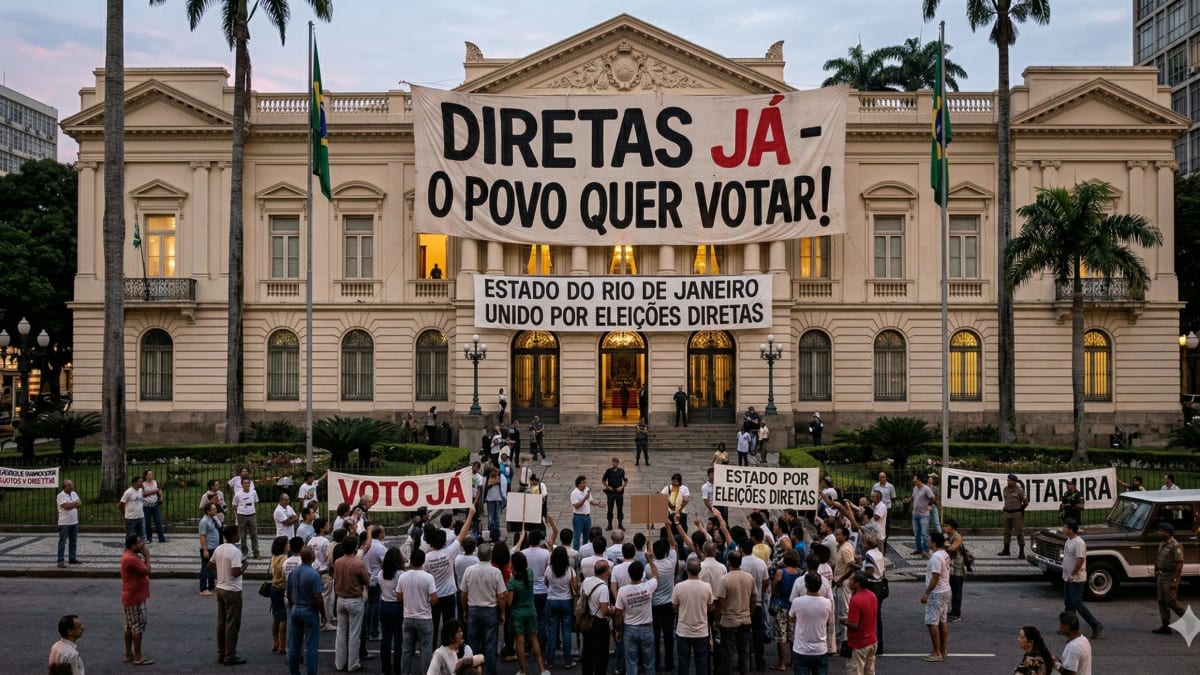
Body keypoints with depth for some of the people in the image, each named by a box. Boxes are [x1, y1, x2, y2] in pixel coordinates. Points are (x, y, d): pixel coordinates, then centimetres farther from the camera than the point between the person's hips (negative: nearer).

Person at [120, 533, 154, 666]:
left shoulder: (130, 556, 11)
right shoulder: (131, 559, -22)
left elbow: (142, 570, 14)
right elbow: (147, 571, -21)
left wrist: (143, 557, 4)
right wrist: (147, 556, -12)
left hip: (131, 597, 11)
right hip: (135, 598, -11)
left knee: (130, 626, 14)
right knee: (138, 626, -6)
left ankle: (129, 654, 21)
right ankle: (138, 657, -3)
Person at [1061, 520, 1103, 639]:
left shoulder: (1078, 542, -21)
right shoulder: (1069, 540, 9)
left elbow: (1080, 560, -26)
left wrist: (1072, 575, -22)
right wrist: (1067, 575, 16)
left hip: (1076, 579, -10)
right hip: (1068, 579, 10)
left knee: (1077, 604, -7)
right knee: (1069, 604, 15)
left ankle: (1096, 626, 0)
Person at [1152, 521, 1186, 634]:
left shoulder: (1175, 546, -17)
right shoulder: (1162, 544, 11)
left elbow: (1180, 563, -21)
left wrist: (1174, 580, -23)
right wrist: (1156, 573, 17)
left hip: (1170, 577, -9)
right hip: (1161, 576, 9)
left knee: (1171, 601, -7)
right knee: (1162, 601, 7)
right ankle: (1165, 627, 10)